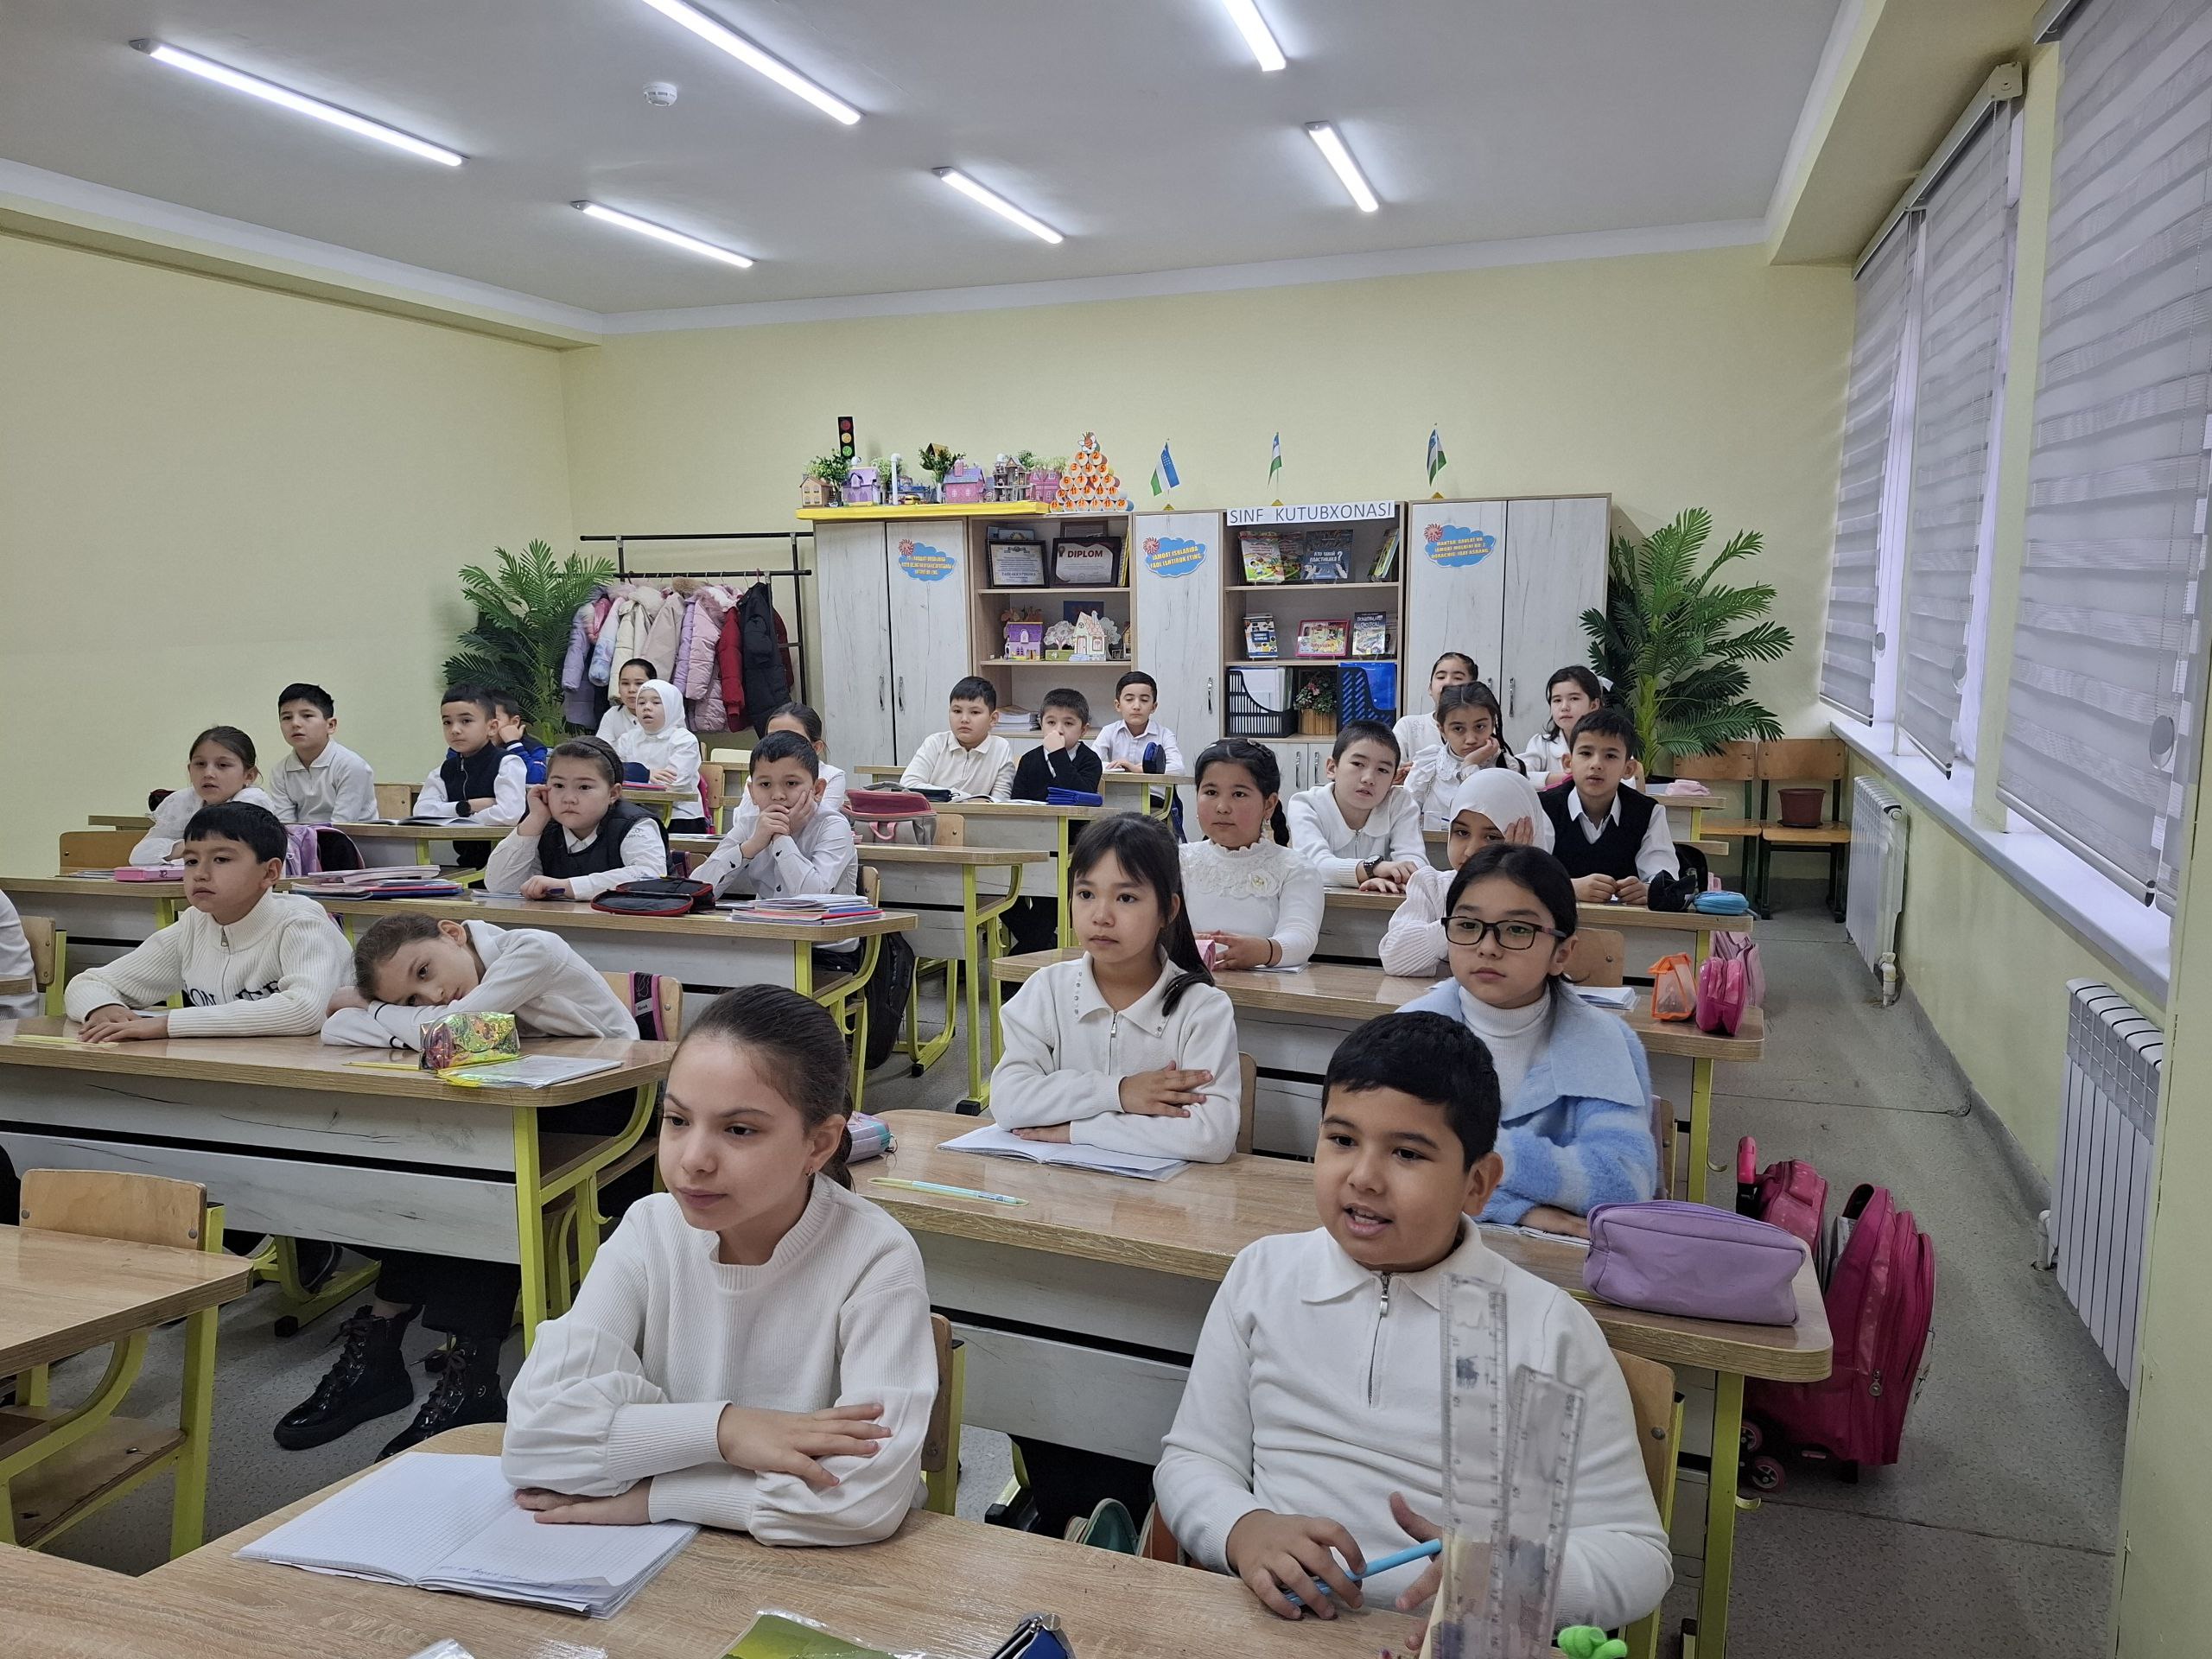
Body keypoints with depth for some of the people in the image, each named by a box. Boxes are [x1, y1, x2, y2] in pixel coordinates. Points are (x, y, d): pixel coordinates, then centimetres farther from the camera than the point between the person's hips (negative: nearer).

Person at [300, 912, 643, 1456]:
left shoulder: (531, 950, -21)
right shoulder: (440, 994, -3)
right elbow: (333, 1030, -13)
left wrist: (374, 1011, -12)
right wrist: (412, 1019, -26)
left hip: (604, 1096, -6)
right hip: (526, 1101, 7)